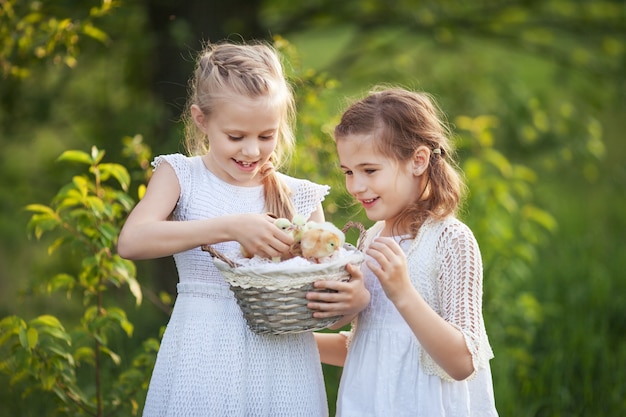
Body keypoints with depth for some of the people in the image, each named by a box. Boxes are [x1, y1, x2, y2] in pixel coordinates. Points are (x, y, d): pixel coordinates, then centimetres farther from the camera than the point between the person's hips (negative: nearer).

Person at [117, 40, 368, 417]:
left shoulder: (299, 198, 6)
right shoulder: (181, 175, 1)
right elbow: (131, 242, -17)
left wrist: (354, 298, -18)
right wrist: (230, 227, -24)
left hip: (283, 363, 2)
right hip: (205, 361, -2)